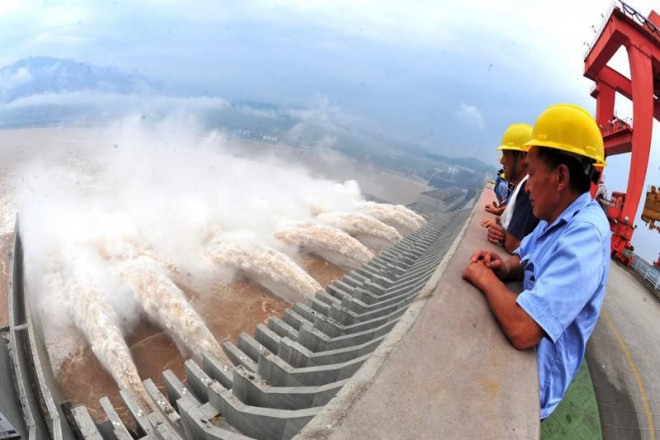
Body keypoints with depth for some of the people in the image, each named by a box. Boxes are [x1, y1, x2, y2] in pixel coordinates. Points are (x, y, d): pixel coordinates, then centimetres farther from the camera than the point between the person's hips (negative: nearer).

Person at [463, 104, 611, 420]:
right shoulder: (558, 218, 0)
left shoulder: (583, 236, -30)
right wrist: (505, 267, -8)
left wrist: (487, 278, -21)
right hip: (522, 356, 8)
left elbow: (523, 330, -39)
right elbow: (526, 259, 16)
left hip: (534, 376, -8)